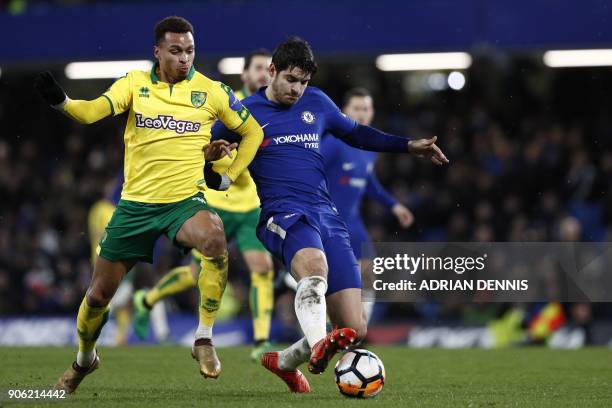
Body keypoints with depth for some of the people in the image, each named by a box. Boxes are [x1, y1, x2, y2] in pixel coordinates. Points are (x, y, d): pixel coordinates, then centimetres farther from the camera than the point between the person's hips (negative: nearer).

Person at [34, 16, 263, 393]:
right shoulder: (135, 84, 1)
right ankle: (84, 360, 38)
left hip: (185, 202, -1)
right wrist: (60, 100, -35)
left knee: (214, 236, -36)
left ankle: (204, 339, -23)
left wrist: (228, 177, 3)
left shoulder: (211, 91, 0)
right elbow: (93, 111, -15)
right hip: (136, 204, 2)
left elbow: (253, 132, 12)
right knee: (99, 293, 7)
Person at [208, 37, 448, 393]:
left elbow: (356, 134, 33)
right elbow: (205, 170, 15)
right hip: (283, 212, -5)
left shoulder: (316, 103, 18)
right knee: (315, 265, -43)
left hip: (327, 215, 5)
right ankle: (317, 346, -63)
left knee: (354, 330, -6)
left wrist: (409, 146, 26)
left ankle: (286, 361, 18)